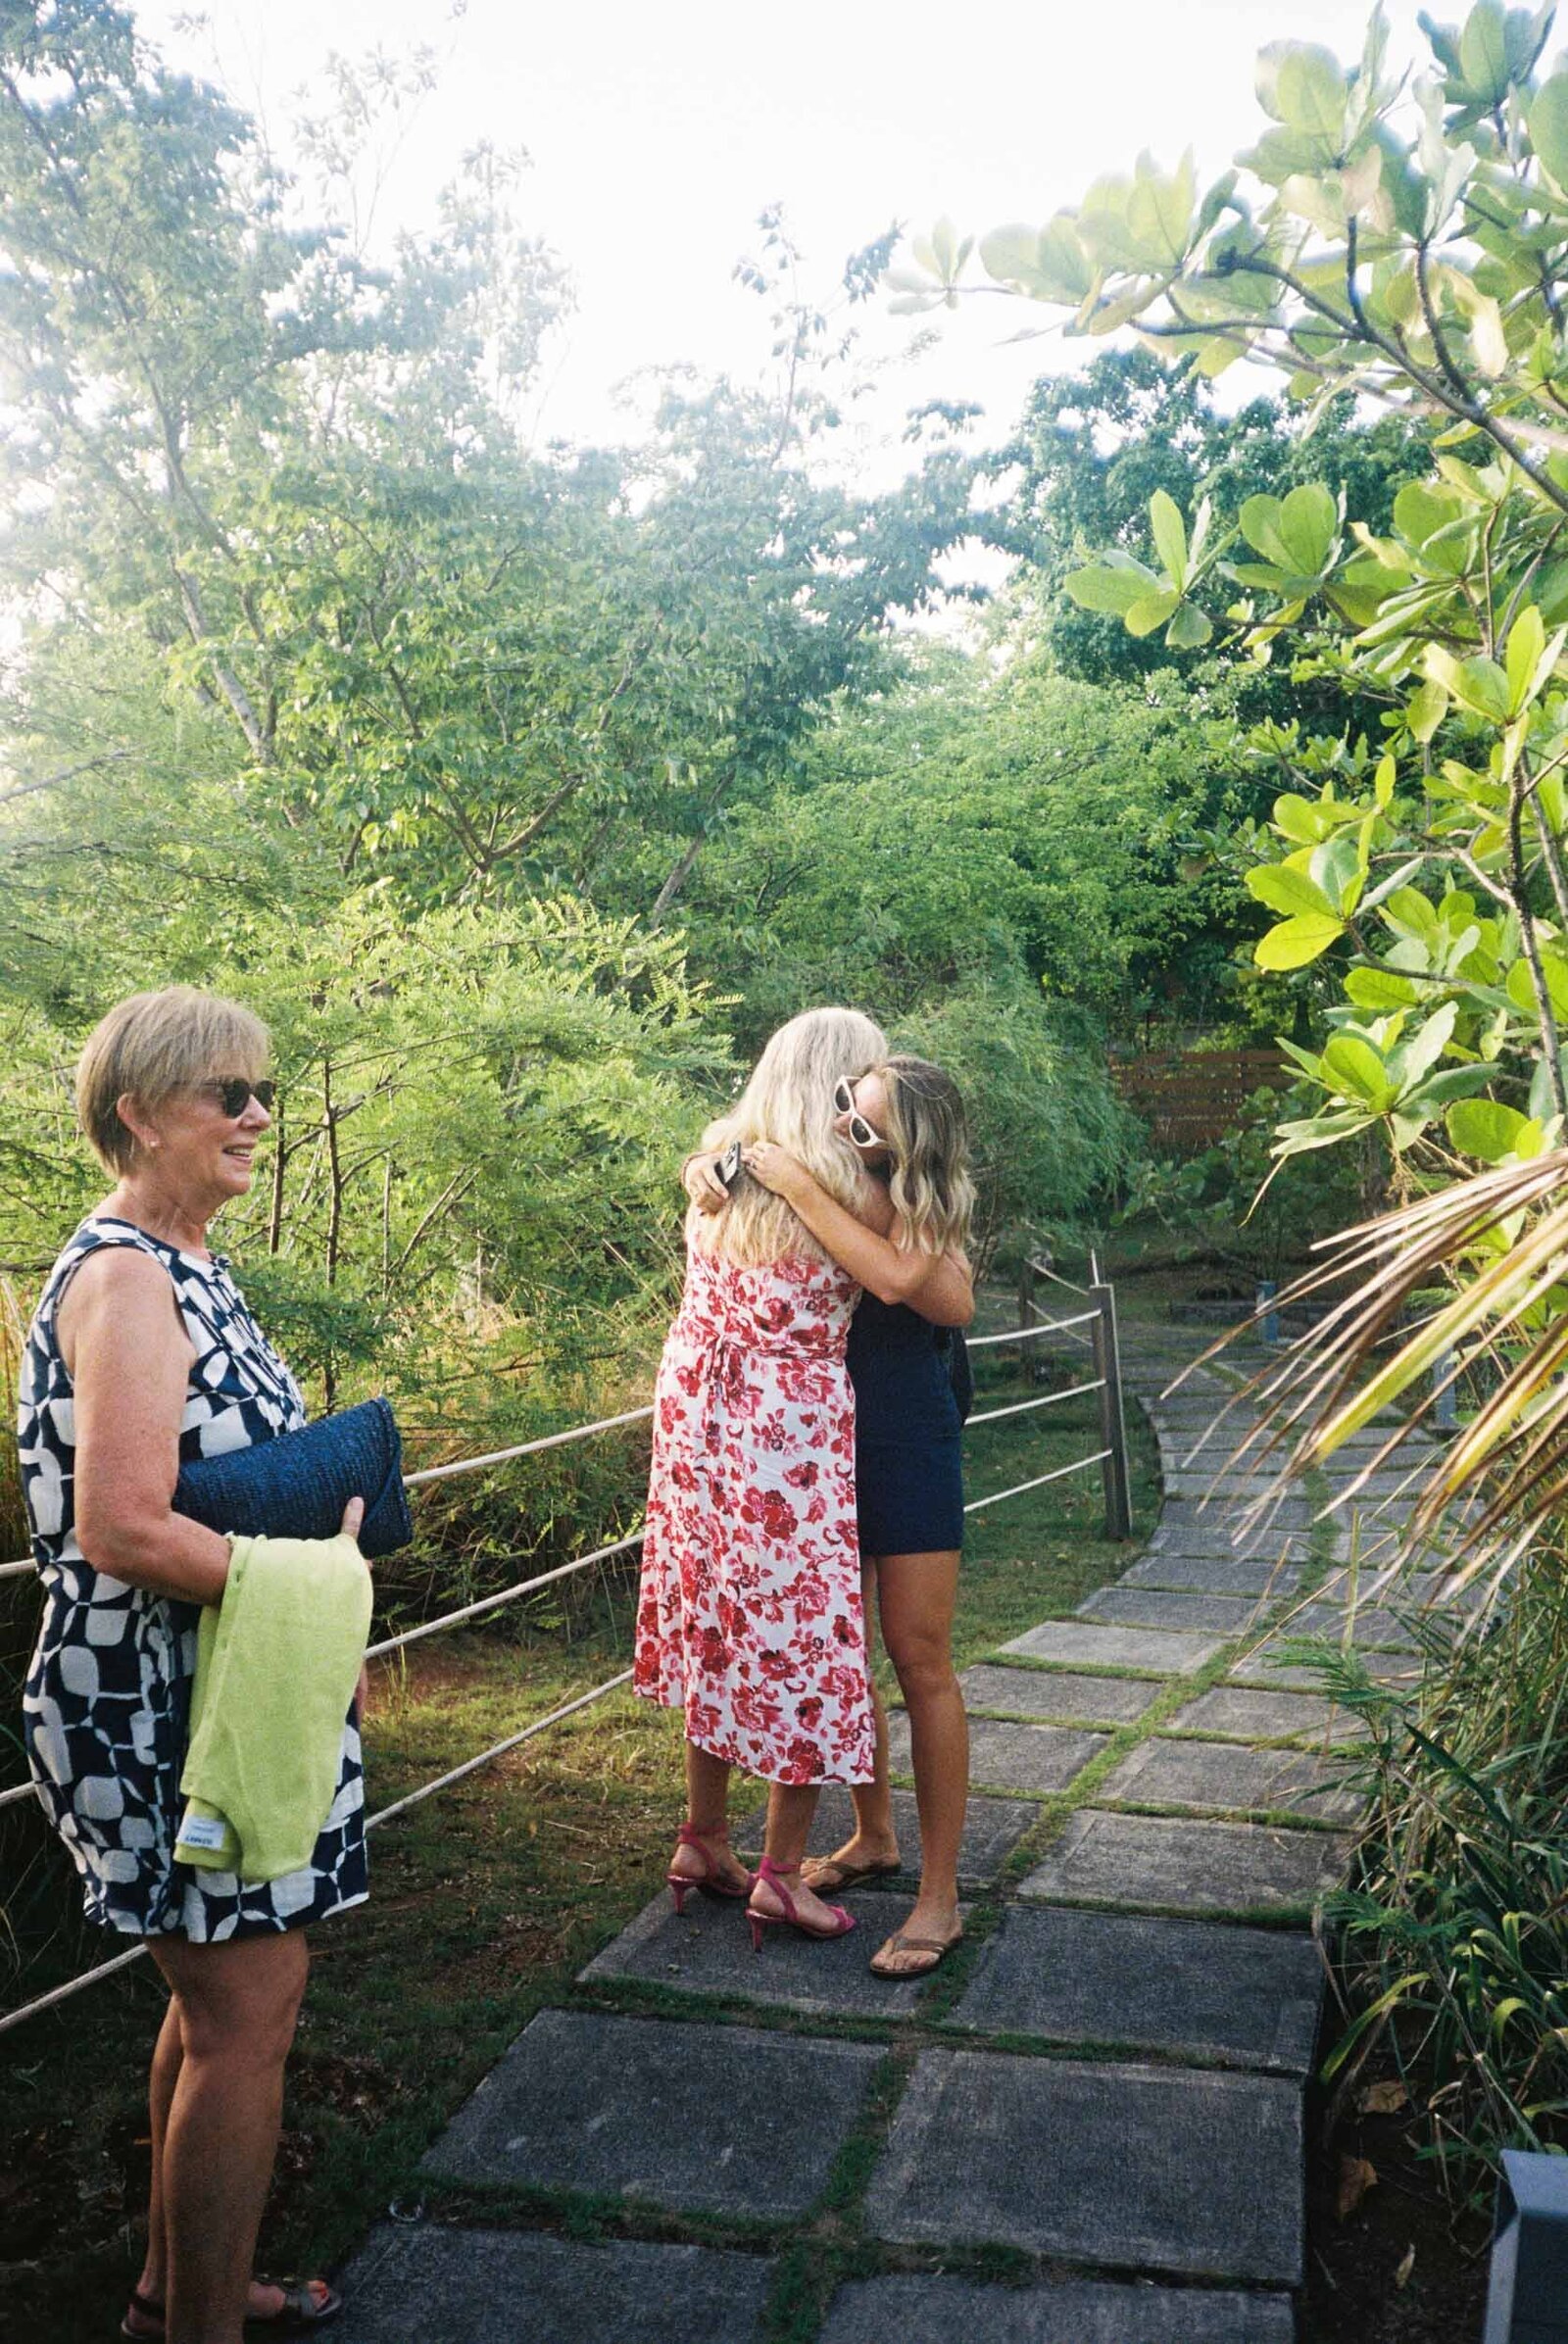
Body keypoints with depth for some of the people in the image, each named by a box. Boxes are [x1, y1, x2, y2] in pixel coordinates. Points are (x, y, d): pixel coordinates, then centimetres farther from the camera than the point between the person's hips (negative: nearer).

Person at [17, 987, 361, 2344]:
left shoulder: (185, 1267, 11)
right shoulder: (122, 1276, -20)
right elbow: (122, 1532, -27)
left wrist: (324, 1500, 5)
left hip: (220, 1686, 10)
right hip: (165, 1707, -10)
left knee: (220, 1993, 21)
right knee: (248, 2011, 1)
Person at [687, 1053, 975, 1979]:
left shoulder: (923, 1214, -17)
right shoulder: (827, 1177, 0)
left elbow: (894, 1278, -40)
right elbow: (712, 1160, 11)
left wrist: (798, 1188, -34)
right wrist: (707, 1171, -13)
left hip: (906, 1448, -7)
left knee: (920, 1660, -3)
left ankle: (941, 1898, 6)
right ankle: (873, 1836, 35)